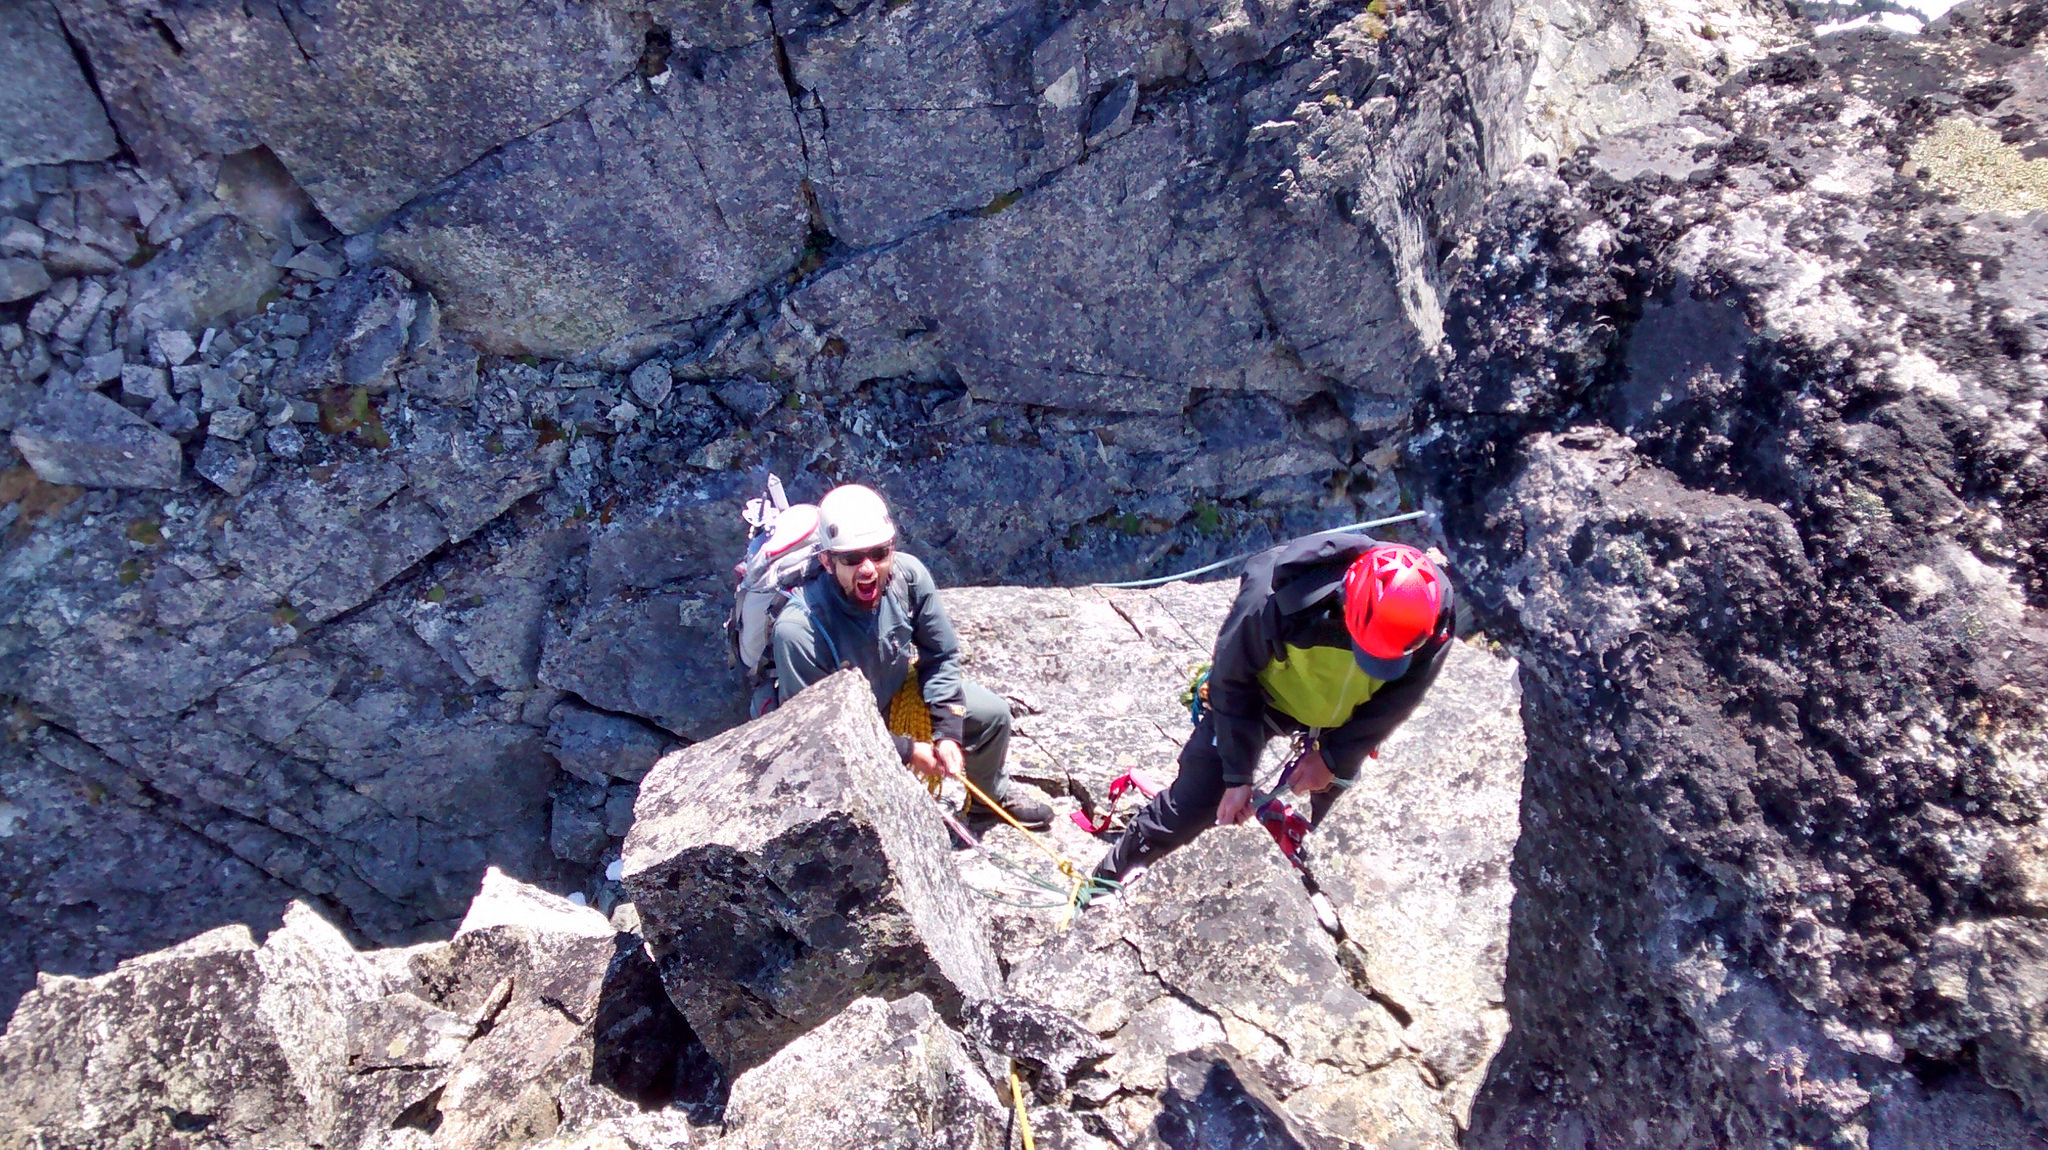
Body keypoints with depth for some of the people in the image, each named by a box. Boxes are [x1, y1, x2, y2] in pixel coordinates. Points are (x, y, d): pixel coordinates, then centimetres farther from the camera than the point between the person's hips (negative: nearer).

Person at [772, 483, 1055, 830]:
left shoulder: (909, 575, -26)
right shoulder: (798, 629, -38)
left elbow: (941, 657, -8)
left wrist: (948, 733, -14)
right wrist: (907, 751, -23)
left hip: (898, 689, 5)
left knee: (993, 713, 1)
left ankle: (994, 791, 34)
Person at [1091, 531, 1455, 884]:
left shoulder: (1436, 614, -31)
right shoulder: (1279, 599, -41)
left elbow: (1398, 697, -11)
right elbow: (1232, 681, -23)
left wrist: (1334, 756, -13)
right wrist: (1238, 776, -19)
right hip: (1264, 695, -3)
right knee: (1194, 802, -2)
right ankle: (1112, 875, 20)